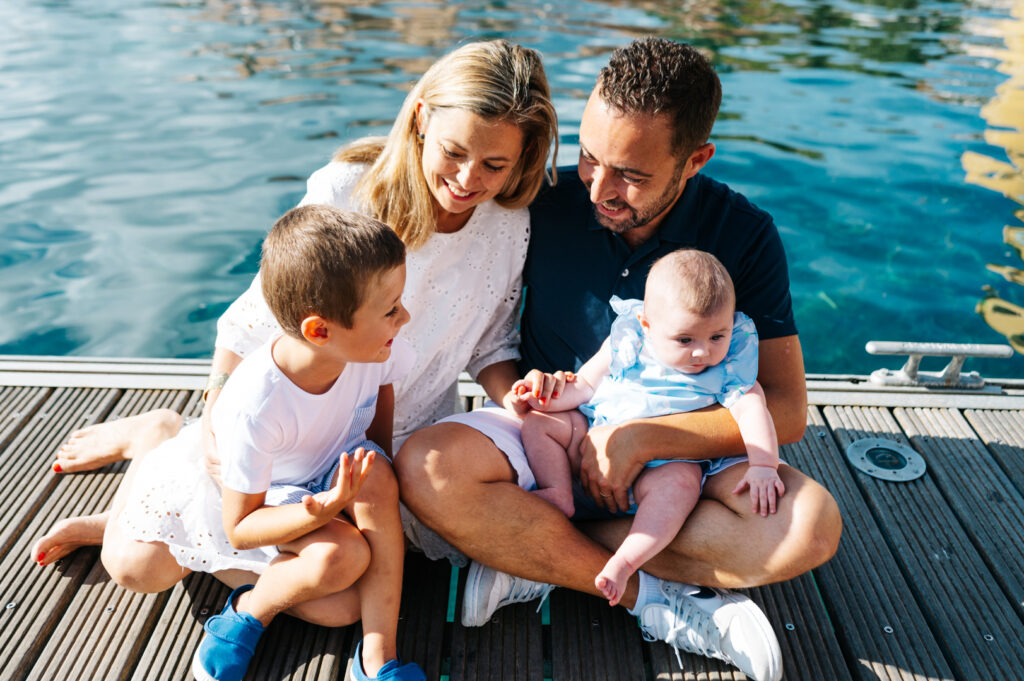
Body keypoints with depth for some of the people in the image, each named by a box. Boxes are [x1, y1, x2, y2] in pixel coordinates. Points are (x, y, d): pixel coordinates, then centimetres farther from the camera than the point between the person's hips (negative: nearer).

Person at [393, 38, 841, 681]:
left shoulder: (743, 234, -11)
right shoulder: (550, 202, -10)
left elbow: (787, 410, -14)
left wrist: (643, 437, -23)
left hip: (679, 454, 0)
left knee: (811, 524, -27)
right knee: (426, 468, -29)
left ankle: (536, 555, -18)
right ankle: (653, 597, -18)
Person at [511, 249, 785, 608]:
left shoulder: (729, 368, -3)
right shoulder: (625, 343, -1)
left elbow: (751, 410, -13)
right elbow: (584, 385, 7)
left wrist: (763, 465, -29)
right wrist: (545, 395, -10)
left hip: (664, 465, -3)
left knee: (680, 483, -36)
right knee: (540, 422, -7)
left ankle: (624, 561, -37)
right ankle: (559, 494, -11)